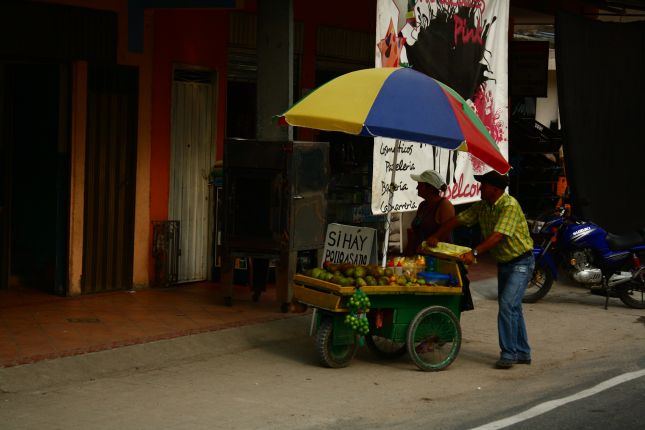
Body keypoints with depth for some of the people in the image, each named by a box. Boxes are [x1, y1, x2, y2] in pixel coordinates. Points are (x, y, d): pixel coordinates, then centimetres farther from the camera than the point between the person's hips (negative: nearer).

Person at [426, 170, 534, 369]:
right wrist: (436, 236, -7)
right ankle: (522, 352, 22)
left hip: (521, 262, -9)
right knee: (512, 307, 13)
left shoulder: (510, 206, -23)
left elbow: (498, 236, -31)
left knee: (507, 304, -18)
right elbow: (457, 220, 5)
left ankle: (508, 353, -13)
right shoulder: (482, 207, 3)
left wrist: (474, 252, -37)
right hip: (503, 263, 9)